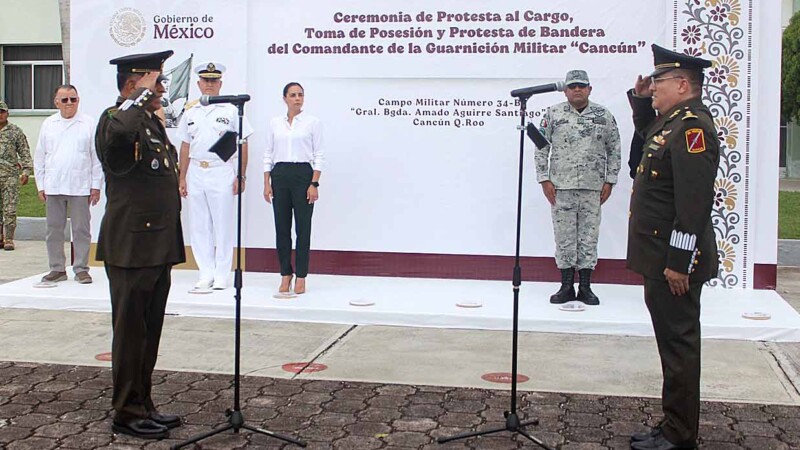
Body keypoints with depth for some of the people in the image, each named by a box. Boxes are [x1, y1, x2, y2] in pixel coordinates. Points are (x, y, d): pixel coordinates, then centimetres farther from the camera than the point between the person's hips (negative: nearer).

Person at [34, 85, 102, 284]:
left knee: (81, 230, 1)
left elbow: (97, 157, 1)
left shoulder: (89, 124, 1)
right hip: (53, 186, 3)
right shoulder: (48, 124, 8)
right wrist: (40, 185, 6)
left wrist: (96, 186, -2)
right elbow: (39, 157, 11)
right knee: (54, 230, 8)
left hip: (80, 187, -3)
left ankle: (81, 269, 10)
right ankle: (57, 269, 17)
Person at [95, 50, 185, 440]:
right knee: (131, 331, 0)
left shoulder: (154, 123, 18)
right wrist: (143, 94, -24)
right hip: (131, 247, -9)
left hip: (159, 248, 9)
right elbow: (119, 132, -40)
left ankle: (143, 405, 24)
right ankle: (127, 413, 10)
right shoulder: (114, 119, -12)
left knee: (150, 331, 14)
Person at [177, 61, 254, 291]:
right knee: (199, 225, 6)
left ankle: (221, 275, 6)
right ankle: (206, 273, 14)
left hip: (222, 171, -4)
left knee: (223, 225, -1)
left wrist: (241, 176, -7)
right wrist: (182, 178, 12)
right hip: (196, 172, 4)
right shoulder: (190, 112, 12)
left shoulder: (231, 110, 1)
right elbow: (185, 146, 15)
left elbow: (243, 145, -1)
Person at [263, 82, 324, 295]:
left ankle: (301, 277, 7)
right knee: (282, 228, 5)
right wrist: (266, 183, 2)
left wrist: (314, 184, -9)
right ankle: (285, 275, 15)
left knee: (303, 228, -1)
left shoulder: (313, 122, 1)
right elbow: (268, 154, 10)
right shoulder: (275, 123, 9)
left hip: (303, 174, -3)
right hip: (279, 175, 3)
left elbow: (319, 155, -2)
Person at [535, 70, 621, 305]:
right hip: (561, 187, 0)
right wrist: (544, 180, -3)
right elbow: (541, 148, 3)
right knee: (564, 236, 4)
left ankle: (585, 287, 14)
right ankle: (566, 287, 14)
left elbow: (614, 150, 8)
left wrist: (609, 181, 2)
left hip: (592, 188, 1)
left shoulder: (604, 115, 4)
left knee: (589, 237, 5)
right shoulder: (553, 114, 1)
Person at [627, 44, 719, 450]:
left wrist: (679, 263, -24)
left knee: (678, 344, -1)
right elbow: (646, 132, 39)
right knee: (673, 342, 16)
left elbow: (694, 203, -24)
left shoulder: (692, 128, -18)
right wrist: (640, 99, 20)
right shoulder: (672, 121, 13)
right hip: (659, 259, 10)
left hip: (674, 262, -10)